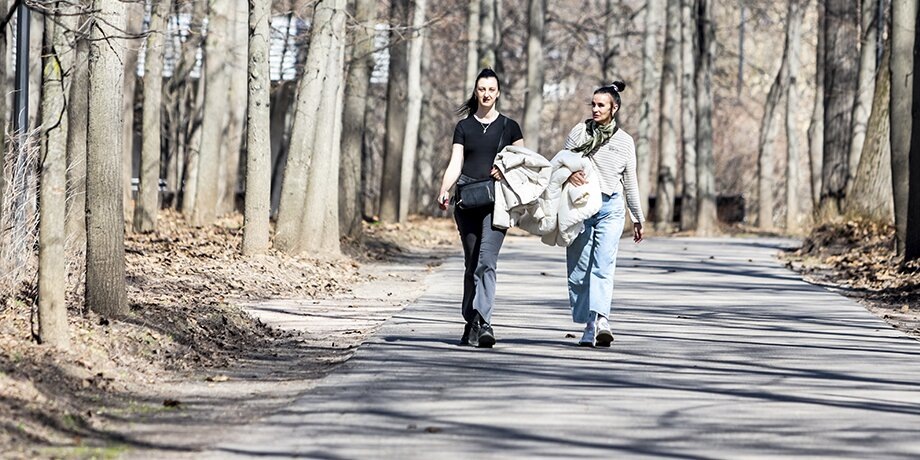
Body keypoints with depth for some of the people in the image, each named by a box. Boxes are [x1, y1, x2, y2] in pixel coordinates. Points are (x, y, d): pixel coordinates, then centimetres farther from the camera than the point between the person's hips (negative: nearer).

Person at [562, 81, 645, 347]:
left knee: (604, 266, -15)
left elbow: (630, 183, 18)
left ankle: (601, 320, -30)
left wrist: (638, 218, 22)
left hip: (611, 208, -1)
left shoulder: (625, 141, 11)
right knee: (579, 270, -2)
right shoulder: (580, 132, 7)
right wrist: (569, 173, -16)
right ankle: (589, 326, 1)